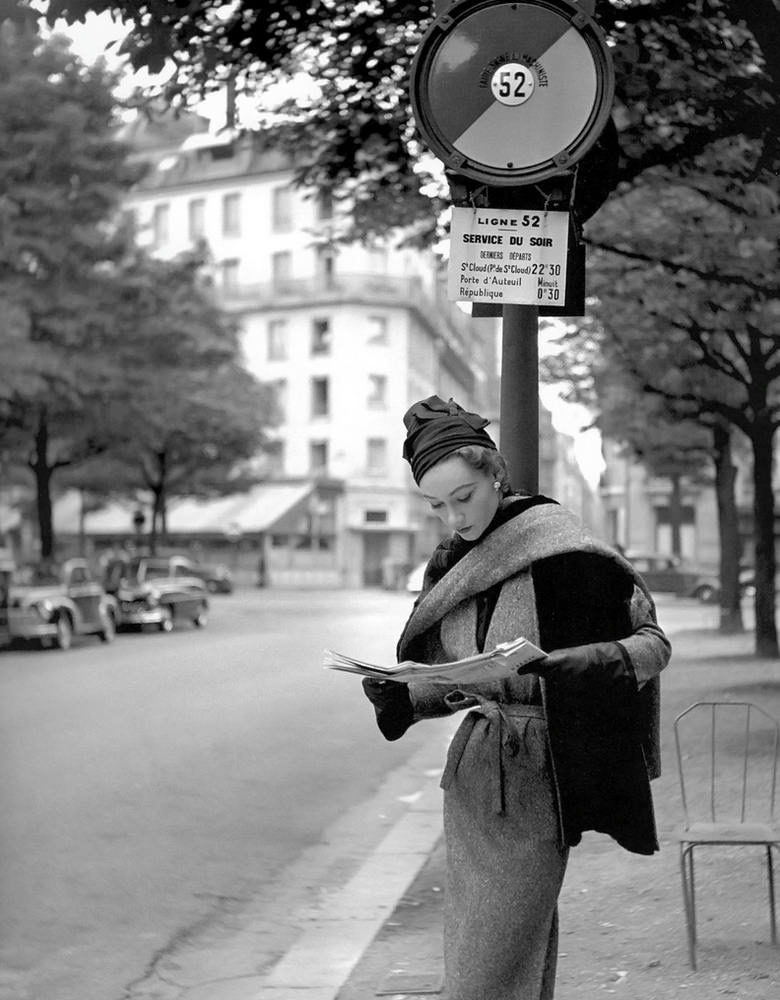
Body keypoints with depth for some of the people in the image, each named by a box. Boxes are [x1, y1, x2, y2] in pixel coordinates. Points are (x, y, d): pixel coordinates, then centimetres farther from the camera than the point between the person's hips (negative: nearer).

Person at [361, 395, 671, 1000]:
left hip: (534, 779, -7)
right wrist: (398, 697, -4)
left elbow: (652, 644, -11)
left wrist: (559, 667, -28)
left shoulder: (561, 553, -12)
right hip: (472, 770, 7)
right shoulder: (452, 565, 9)